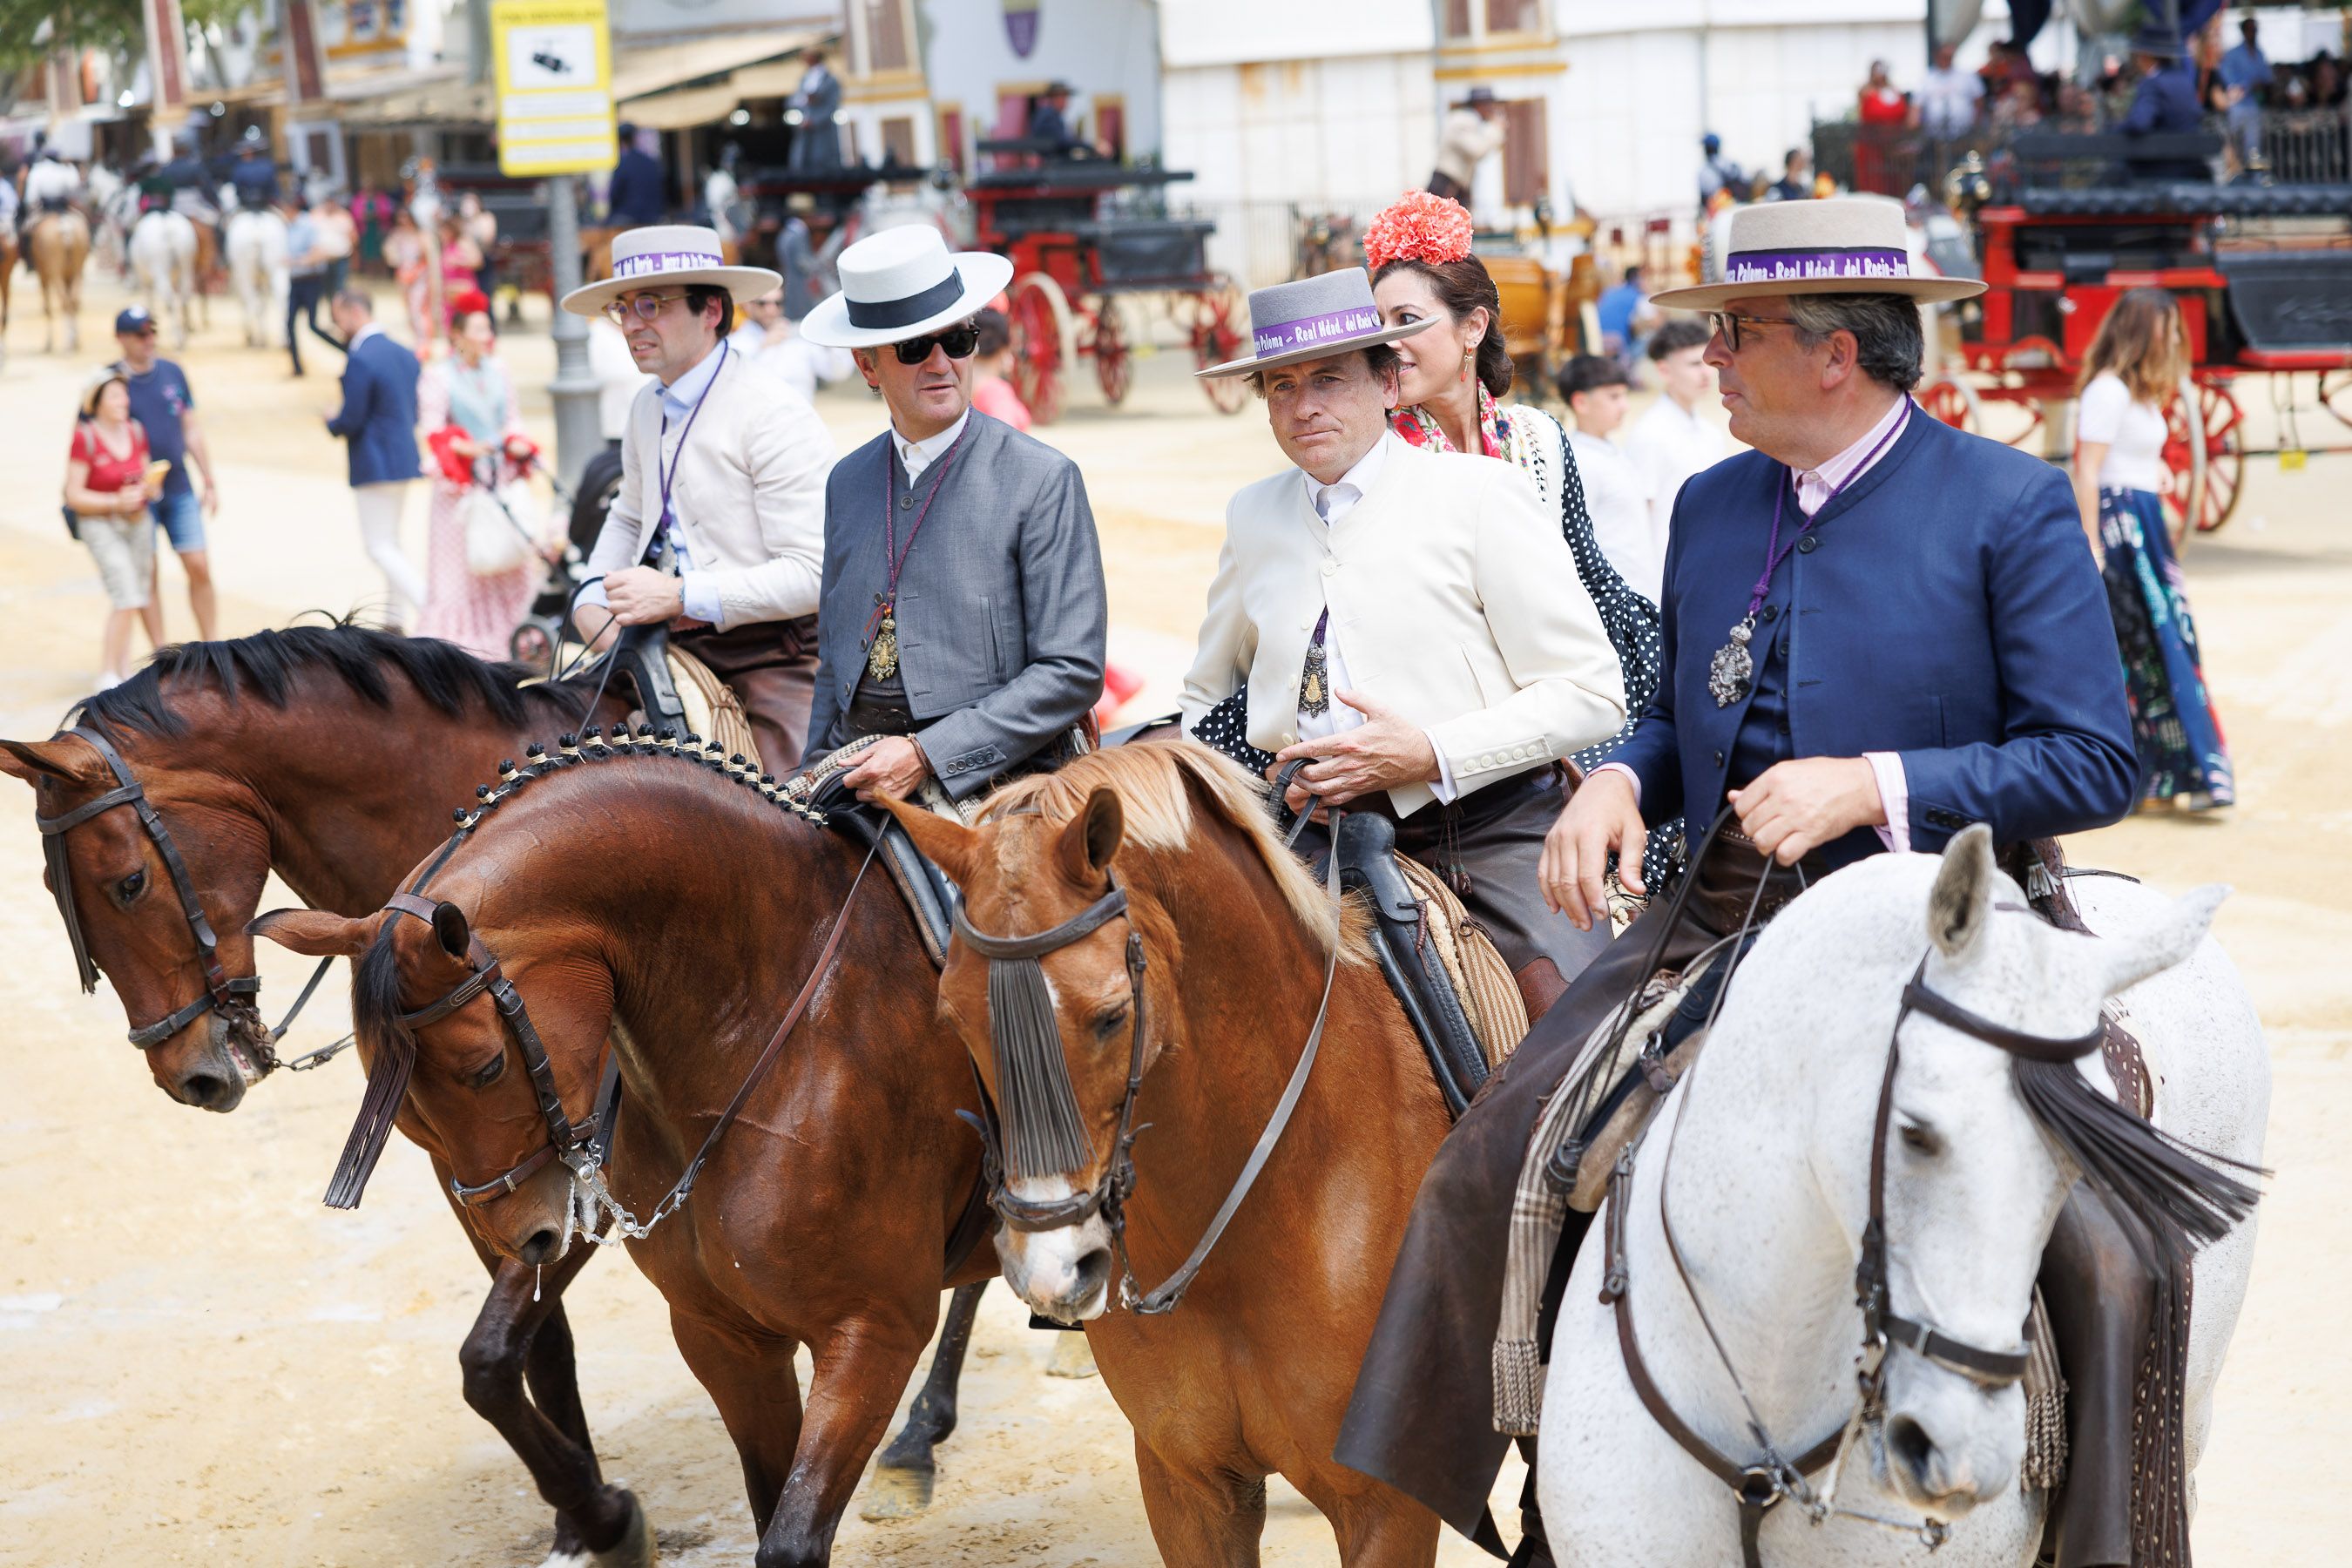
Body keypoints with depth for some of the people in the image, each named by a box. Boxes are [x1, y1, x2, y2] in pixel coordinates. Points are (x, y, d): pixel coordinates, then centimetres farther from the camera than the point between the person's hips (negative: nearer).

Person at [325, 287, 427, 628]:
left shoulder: (359, 360, -18)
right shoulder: (404, 353, 9)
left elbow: (351, 421, -19)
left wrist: (332, 423, 4)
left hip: (375, 466, -9)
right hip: (405, 458, 9)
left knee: (380, 548, -3)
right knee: (390, 543, 18)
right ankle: (396, 621, 23)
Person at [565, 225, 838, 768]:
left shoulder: (775, 417, -13)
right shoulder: (648, 408, 11)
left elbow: (813, 572, -20)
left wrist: (680, 595, -24)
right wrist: (593, 597, 8)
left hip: (770, 657, -7)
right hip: (672, 653, 7)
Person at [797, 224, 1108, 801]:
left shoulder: (1044, 480, -2)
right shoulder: (847, 482, 14)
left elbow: (1072, 672, -8)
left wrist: (927, 754, -14)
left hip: (990, 781, -4)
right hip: (857, 775, 4)